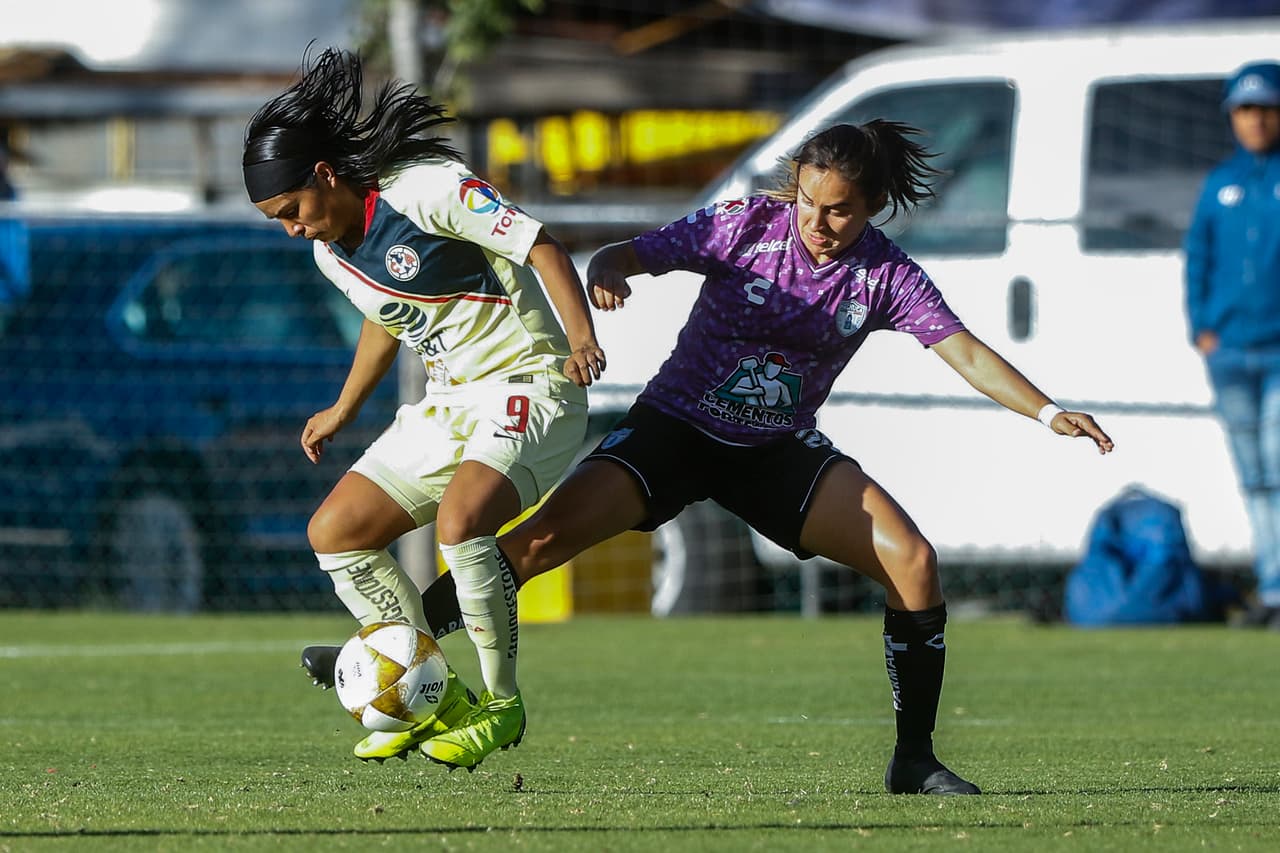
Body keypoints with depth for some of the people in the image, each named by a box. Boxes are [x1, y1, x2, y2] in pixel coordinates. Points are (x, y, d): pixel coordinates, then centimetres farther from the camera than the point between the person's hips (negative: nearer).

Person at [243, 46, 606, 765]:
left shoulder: (427, 190, -19)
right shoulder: (332, 252, 7)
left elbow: (539, 245, -19)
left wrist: (582, 337, -32)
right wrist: (344, 410, 34)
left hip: (527, 384, -9)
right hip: (448, 405, 9)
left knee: (458, 520, -32)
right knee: (335, 532, 1)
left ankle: (502, 706, -15)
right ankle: (440, 699, 5)